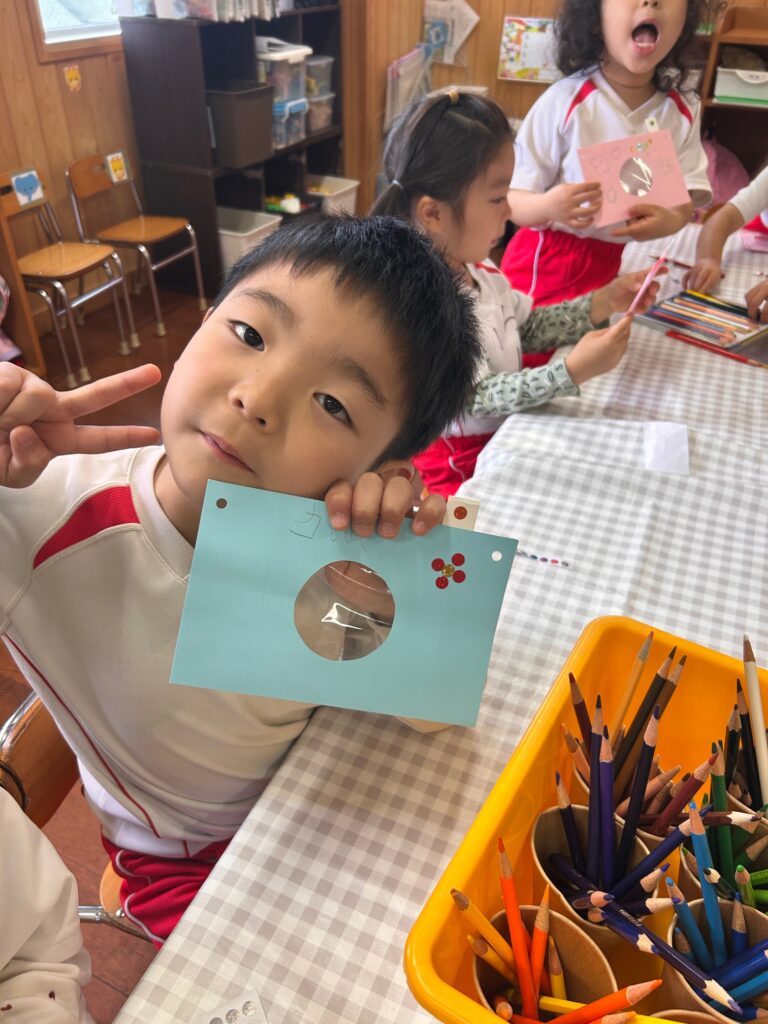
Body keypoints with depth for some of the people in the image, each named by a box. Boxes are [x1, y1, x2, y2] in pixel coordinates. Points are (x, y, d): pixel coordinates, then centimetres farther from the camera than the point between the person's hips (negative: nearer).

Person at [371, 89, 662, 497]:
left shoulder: (474, 268, 0)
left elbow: (529, 327, 13)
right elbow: (475, 400, -29)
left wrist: (601, 303, 2)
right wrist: (573, 371, -36)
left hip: (506, 429, 9)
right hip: (458, 467, -8)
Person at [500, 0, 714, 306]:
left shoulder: (685, 111, -2)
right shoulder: (563, 102, -14)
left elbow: (688, 195, -1)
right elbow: (514, 202, -12)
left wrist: (673, 220, -24)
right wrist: (548, 207, -34)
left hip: (627, 266, 4)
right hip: (551, 266, -3)